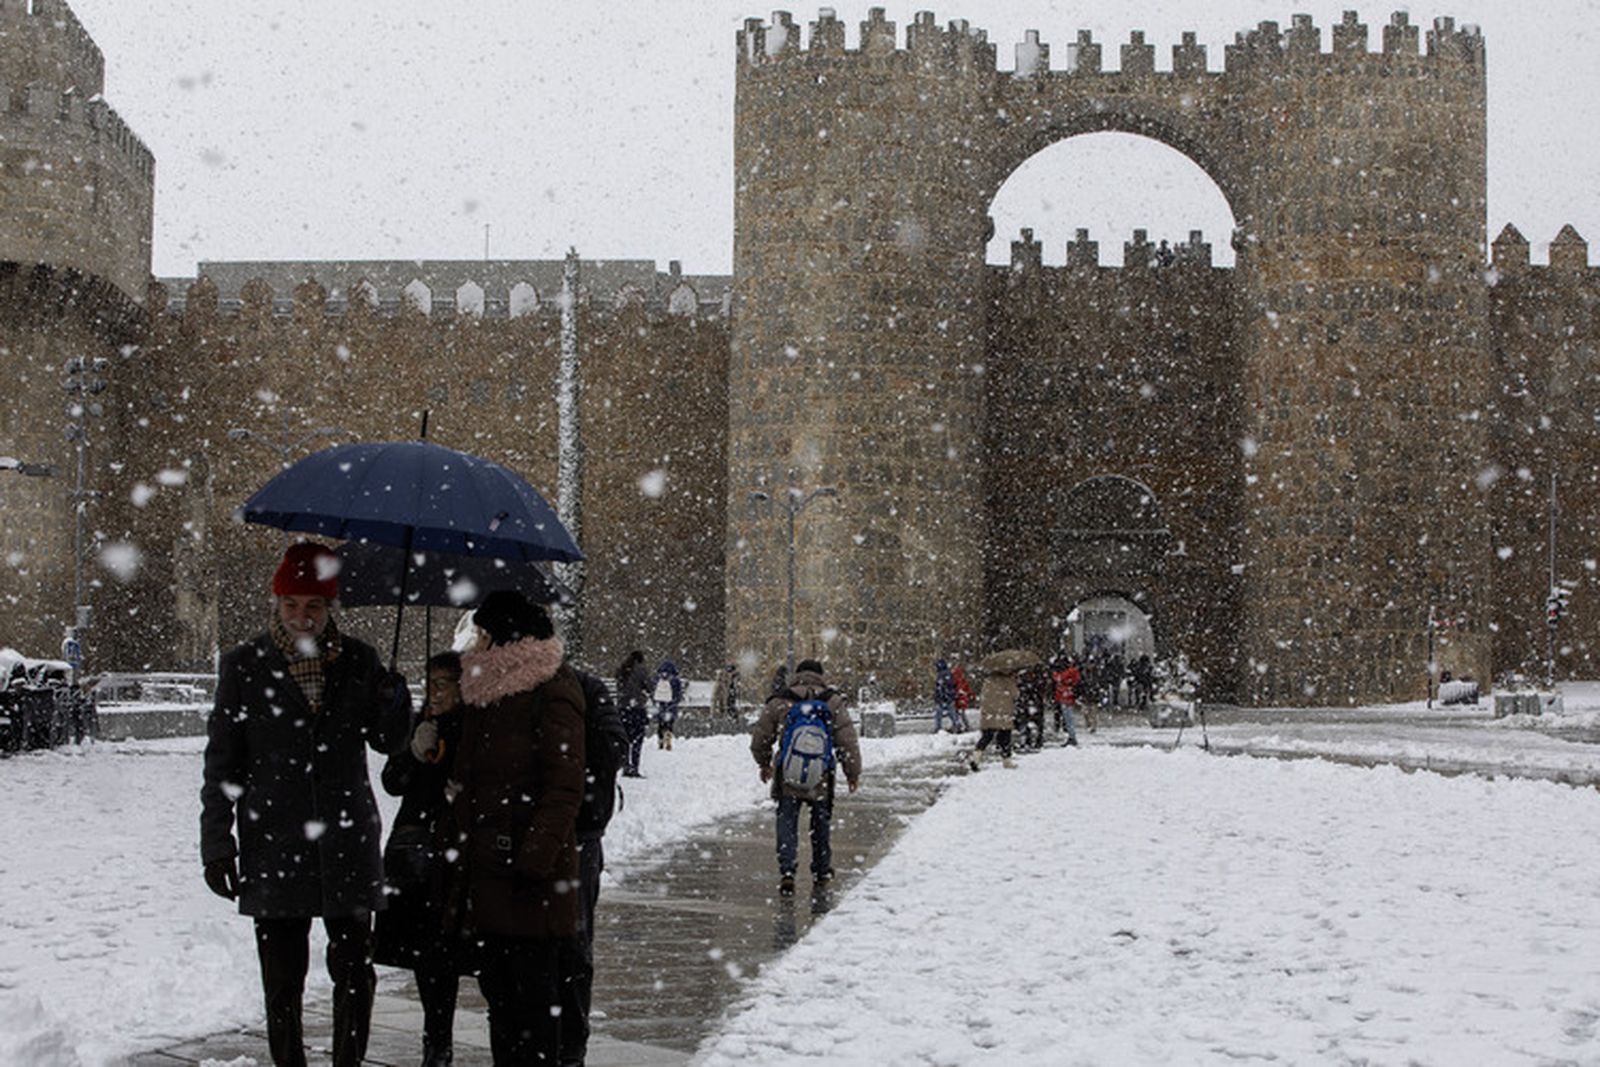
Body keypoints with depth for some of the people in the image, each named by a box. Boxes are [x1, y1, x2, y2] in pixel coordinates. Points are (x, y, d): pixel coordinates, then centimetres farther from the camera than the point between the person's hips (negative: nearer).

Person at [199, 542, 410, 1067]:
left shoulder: (357, 660, 6)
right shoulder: (245, 666, 2)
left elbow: (389, 742, 13)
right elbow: (221, 765, 5)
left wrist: (395, 701, -9)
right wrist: (217, 844, 0)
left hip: (348, 844, 1)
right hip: (274, 847, -1)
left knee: (355, 973, 3)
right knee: (283, 979, 5)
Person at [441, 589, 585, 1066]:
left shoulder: (552, 690, -8)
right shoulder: (484, 690, 18)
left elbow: (565, 787, -13)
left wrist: (534, 859, -19)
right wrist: (452, 843, 17)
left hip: (528, 874, -8)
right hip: (480, 871, 9)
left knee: (531, 990, -5)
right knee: (498, 990, 13)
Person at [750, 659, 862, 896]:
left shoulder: (779, 703, 1)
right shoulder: (833, 703, 1)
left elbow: (759, 739, 9)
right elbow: (847, 741, 0)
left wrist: (764, 764, 27)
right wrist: (853, 773, 10)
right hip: (822, 778, 1)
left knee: (787, 823, 5)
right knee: (821, 823, 17)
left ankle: (787, 871, -10)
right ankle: (822, 872, 26)